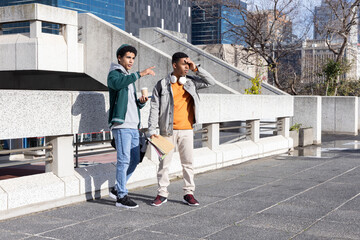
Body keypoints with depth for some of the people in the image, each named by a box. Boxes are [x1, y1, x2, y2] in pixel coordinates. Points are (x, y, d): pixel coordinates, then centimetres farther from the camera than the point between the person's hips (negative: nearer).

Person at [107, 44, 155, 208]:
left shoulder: (130, 77, 25)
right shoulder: (114, 74, 0)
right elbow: (118, 84, -27)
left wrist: (141, 102, 3)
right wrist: (140, 74, -30)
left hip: (133, 125, 9)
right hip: (121, 124, -8)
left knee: (135, 159, 9)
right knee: (124, 160, -8)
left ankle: (117, 189, 22)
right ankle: (121, 197, -1)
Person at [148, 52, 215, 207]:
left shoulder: (191, 82, 8)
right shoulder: (162, 85, -1)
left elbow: (211, 82, 8)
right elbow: (154, 108, -2)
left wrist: (196, 69, -1)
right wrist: (152, 130, -9)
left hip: (186, 130, 3)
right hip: (168, 130, -2)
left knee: (188, 163, 5)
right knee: (164, 163, 3)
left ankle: (189, 194, 14)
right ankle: (162, 194, 13)